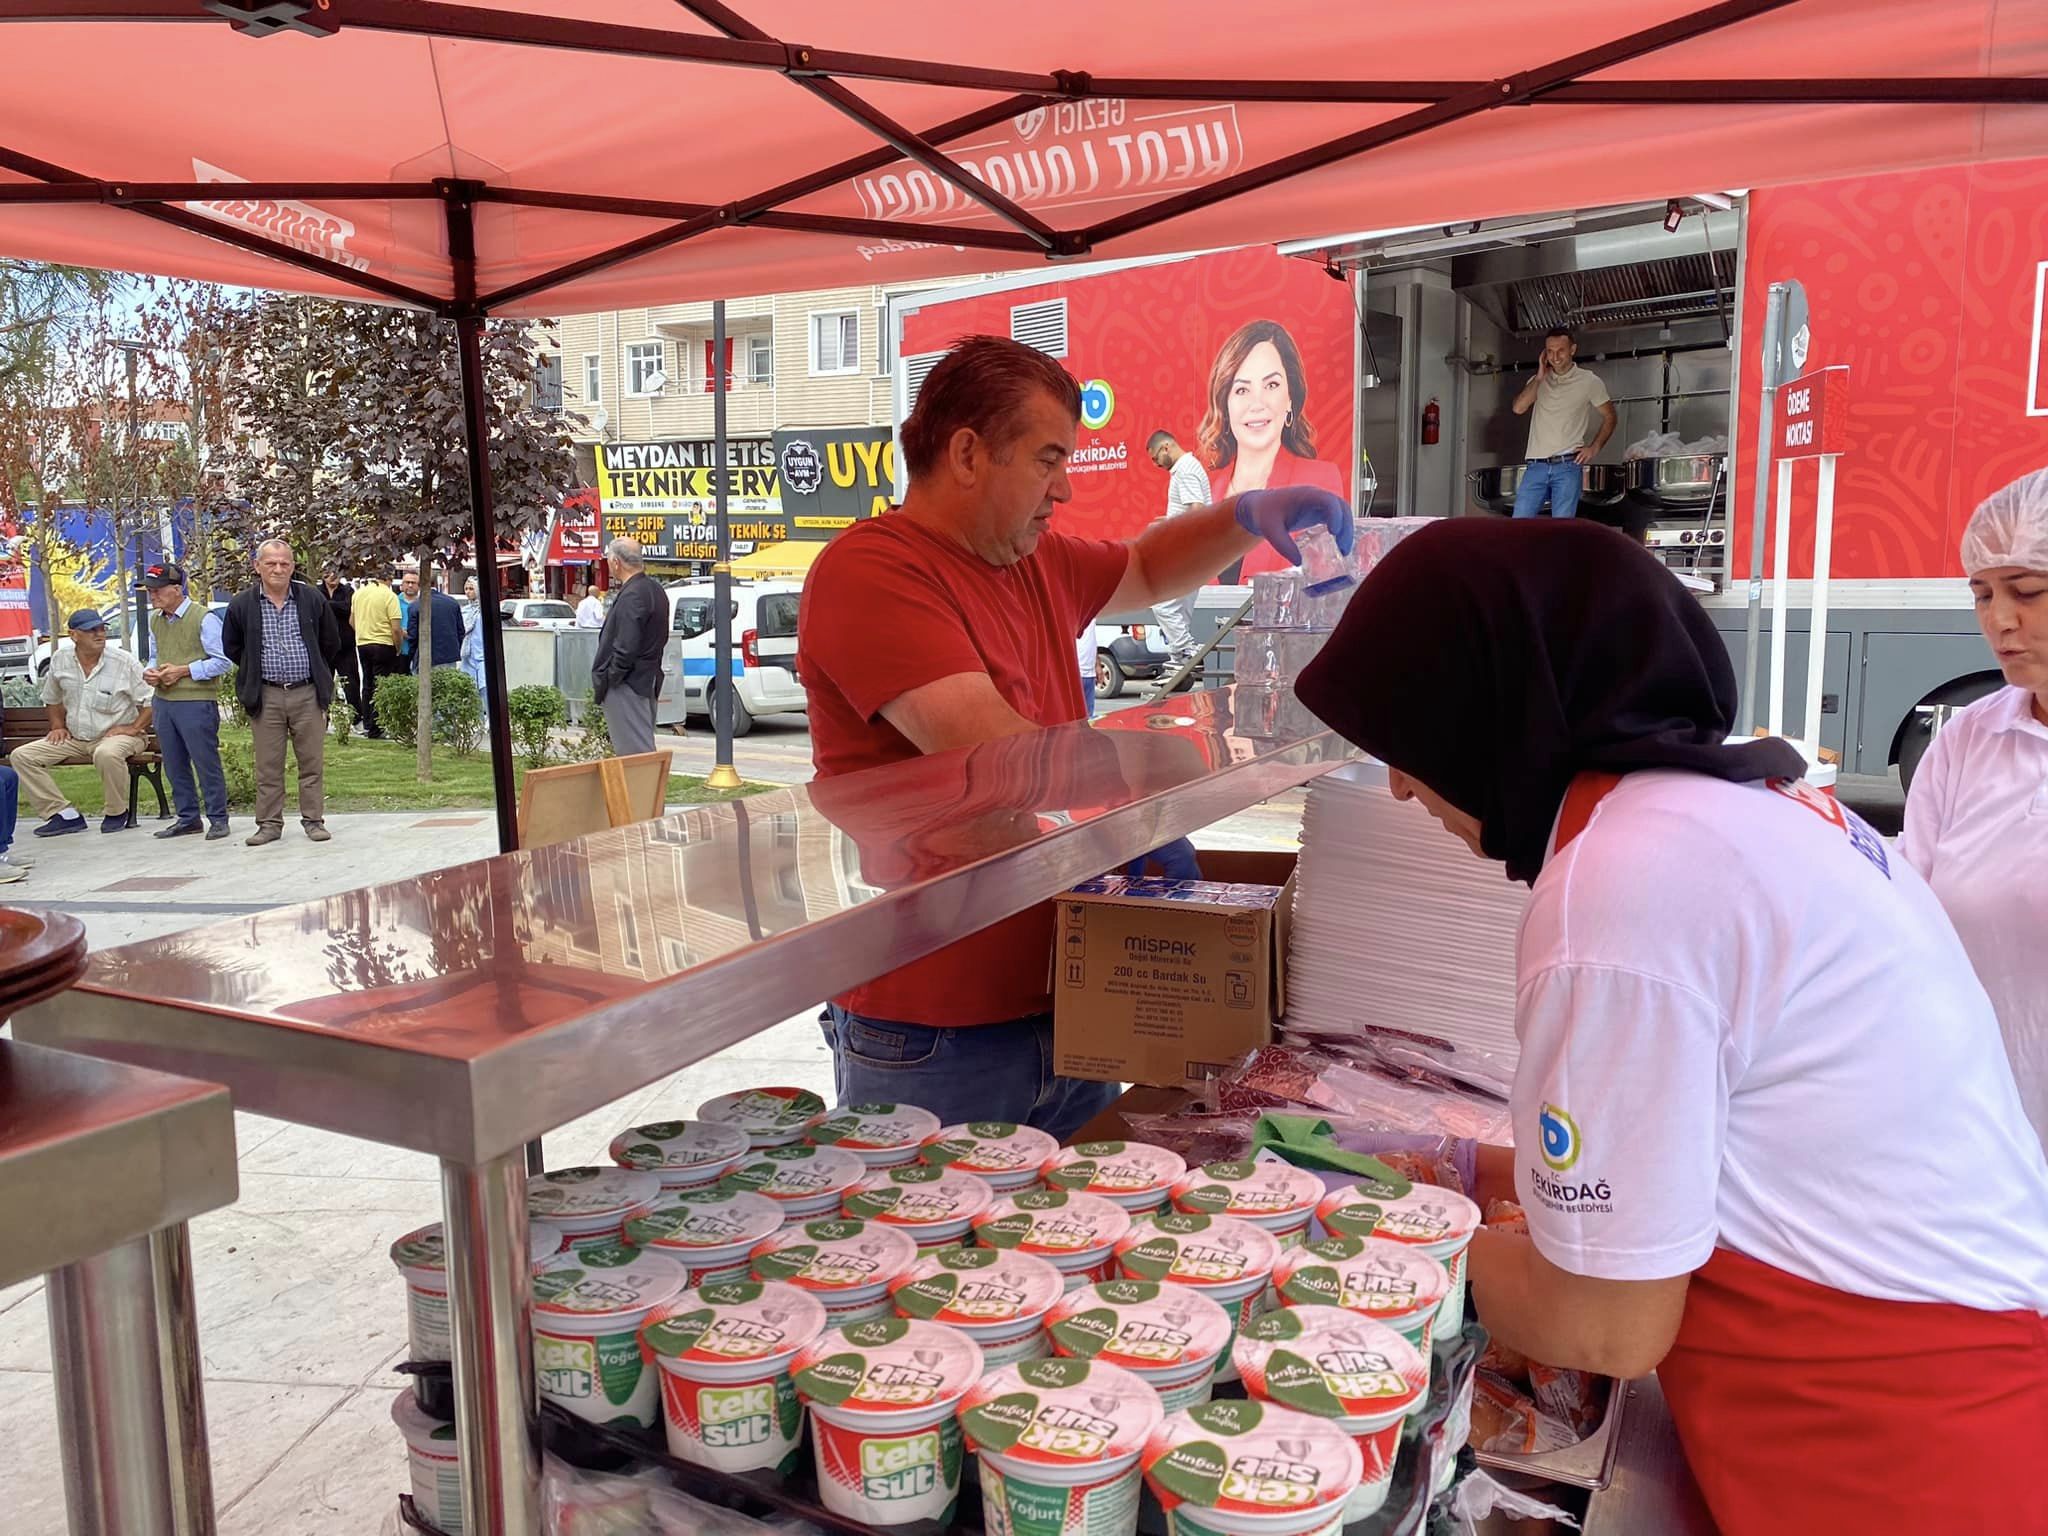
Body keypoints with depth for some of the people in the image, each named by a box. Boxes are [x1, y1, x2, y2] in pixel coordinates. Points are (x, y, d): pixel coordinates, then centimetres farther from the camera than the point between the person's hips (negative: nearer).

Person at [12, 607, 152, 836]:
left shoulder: (124, 662, -10)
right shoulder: (60, 661, 3)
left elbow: (150, 701, -8)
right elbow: (52, 699, 22)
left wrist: (133, 728, -16)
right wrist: (57, 726, 9)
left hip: (117, 735, -6)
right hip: (74, 740, 6)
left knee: (107, 754, -41)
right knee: (21, 756, -9)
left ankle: (116, 813, -15)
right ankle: (64, 814, -10)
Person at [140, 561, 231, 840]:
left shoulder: (204, 618, -9)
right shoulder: (155, 620, 13)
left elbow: (223, 660, -11)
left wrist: (183, 671, -16)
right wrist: (150, 672, 2)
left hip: (197, 702, -7)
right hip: (164, 702, 7)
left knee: (206, 762, -2)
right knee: (175, 765, 11)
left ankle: (218, 819, 7)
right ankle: (188, 818, 21)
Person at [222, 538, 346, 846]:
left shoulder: (313, 600, 3)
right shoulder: (241, 605, 1)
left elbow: (331, 644, 15)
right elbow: (231, 647, 15)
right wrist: (255, 672, 13)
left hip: (307, 694, 0)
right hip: (265, 696, 0)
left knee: (312, 762, 4)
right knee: (267, 765, 4)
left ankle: (313, 819, 13)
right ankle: (269, 823, 12)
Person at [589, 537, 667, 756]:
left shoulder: (631, 596, -19)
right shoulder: (655, 589, 11)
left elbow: (626, 648, -23)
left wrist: (607, 681, -13)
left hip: (627, 685, -10)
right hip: (648, 680, 10)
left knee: (633, 750, -6)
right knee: (644, 746, 17)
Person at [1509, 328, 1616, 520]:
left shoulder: (1589, 381, 5)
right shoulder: (1538, 381, 13)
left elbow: (1609, 417, 12)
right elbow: (1518, 408, -3)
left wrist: (1594, 447, -1)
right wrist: (1540, 377, -2)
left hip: (1568, 466, -3)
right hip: (1536, 466, 3)